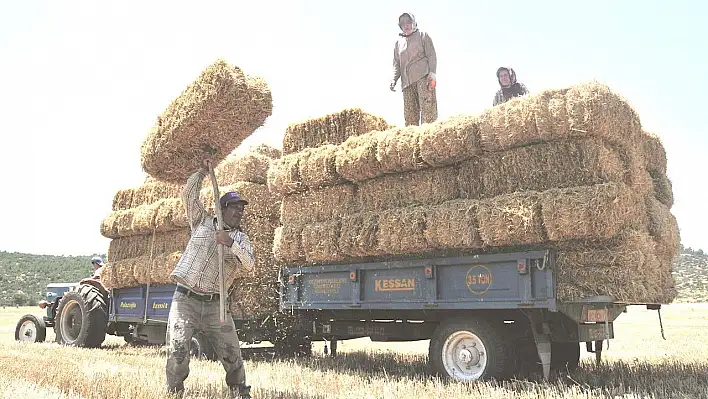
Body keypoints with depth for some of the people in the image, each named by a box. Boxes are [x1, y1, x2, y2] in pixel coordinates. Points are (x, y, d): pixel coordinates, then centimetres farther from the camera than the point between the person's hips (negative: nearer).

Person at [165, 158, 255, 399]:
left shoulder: (241, 239, 9)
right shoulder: (203, 222, 9)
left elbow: (249, 265, -8)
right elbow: (189, 194, 5)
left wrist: (230, 244, -19)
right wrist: (203, 172, 7)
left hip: (215, 304, 2)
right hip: (185, 299, -1)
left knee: (231, 352, 2)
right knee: (177, 350, -11)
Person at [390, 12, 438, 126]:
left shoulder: (423, 36, 15)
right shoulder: (398, 42, 26)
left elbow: (431, 55, 5)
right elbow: (396, 64, 24)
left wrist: (432, 73, -10)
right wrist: (394, 79, 5)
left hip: (423, 76, -4)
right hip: (407, 80, 4)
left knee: (427, 105, -18)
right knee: (409, 111, -5)